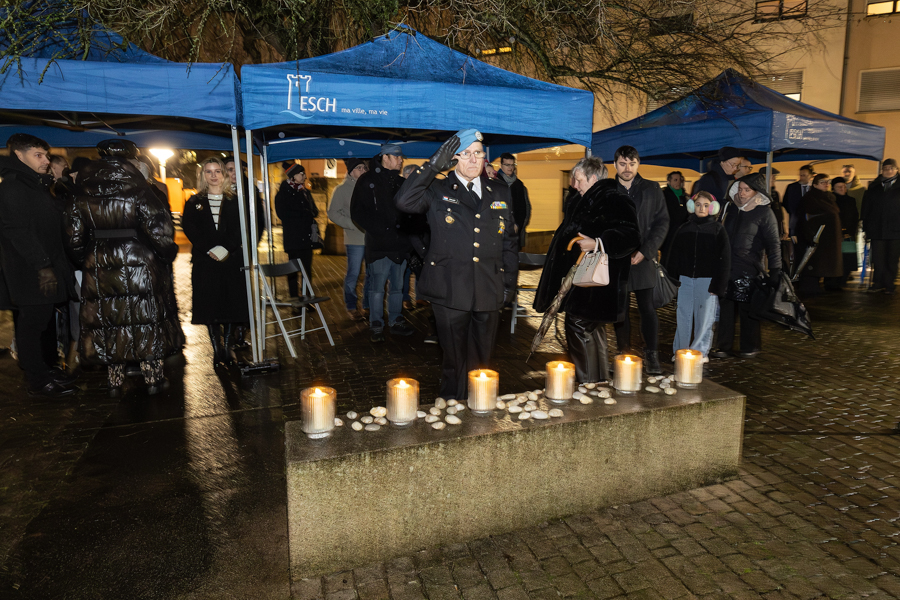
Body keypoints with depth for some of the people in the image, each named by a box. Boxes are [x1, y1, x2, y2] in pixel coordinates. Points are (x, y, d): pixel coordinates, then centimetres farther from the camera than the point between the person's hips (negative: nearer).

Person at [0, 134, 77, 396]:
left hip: (46, 269, 9)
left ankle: (47, 369, 26)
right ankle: (37, 381, 6)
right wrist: (42, 266, -21)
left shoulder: (37, 186, 17)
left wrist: (52, 264, 18)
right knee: (33, 322, -3)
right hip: (29, 273, -9)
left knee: (46, 319, 15)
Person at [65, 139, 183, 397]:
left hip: (100, 273, 4)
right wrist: (168, 253, 2)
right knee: (148, 321, 8)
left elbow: (74, 241, 5)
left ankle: (115, 382, 21)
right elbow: (161, 234, -16)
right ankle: (153, 379, 15)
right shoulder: (141, 195, -11)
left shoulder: (82, 201, 1)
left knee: (109, 325, 13)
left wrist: (86, 264, 20)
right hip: (142, 270, -3)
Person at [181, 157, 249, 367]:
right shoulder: (194, 202, 10)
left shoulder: (234, 201, 9)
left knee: (231, 304, 1)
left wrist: (226, 249, -14)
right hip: (204, 261, 0)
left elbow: (240, 229, -1)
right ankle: (216, 349, 7)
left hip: (231, 260, 0)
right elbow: (188, 228, -1)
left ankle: (227, 347, 12)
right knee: (209, 305, 0)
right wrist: (208, 249, -14)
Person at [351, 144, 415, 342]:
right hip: (379, 244, -5)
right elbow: (357, 212, -5)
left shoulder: (402, 183, 14)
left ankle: (396, 321, 23)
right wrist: (378, 230, -12)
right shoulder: (368, 181, 0)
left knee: (397, 286, 12)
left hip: (400, 244, 5)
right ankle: (376, 326, 10)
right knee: (378, 287, -1)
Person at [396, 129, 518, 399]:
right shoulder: (438, 190, 2)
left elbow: (509, 242, 16)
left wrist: (509, 283, 11)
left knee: (483, 360, 14)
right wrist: (434, 165, -18)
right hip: (450, 292, -3)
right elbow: (405, 201, -17)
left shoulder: (500, 193, 12)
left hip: (489, 292, 3)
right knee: (454, 360, 7)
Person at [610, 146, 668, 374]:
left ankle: (651, 356, 3)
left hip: (643, 259, 0)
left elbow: (662, 222, 4)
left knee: (647, 307, -4)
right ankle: (623, 353, 16)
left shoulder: (652, 189, 8)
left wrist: (646, 251, -8)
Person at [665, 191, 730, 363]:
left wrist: (718, 284, -6)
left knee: (705, 317, 4)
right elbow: (674, 257, 11)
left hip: (707, 280, -2)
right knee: (682, 315, 5)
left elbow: (724, 259, 0)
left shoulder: (717, 229, 2)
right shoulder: (684, 229, 9)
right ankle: (680, 350, 17)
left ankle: (701, 351, 17)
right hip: (685, 279, 2)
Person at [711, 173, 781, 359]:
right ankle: (724, 346, 12)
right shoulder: (733, 211, 14)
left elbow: (773, 245, -5)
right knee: (726, 307, 4)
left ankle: (750, 347, 16)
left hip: (749, 269, -5)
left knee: (747, 309, 2)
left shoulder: (765, 214, -3)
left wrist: (775, 271, -13)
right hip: (728, 267, 5)